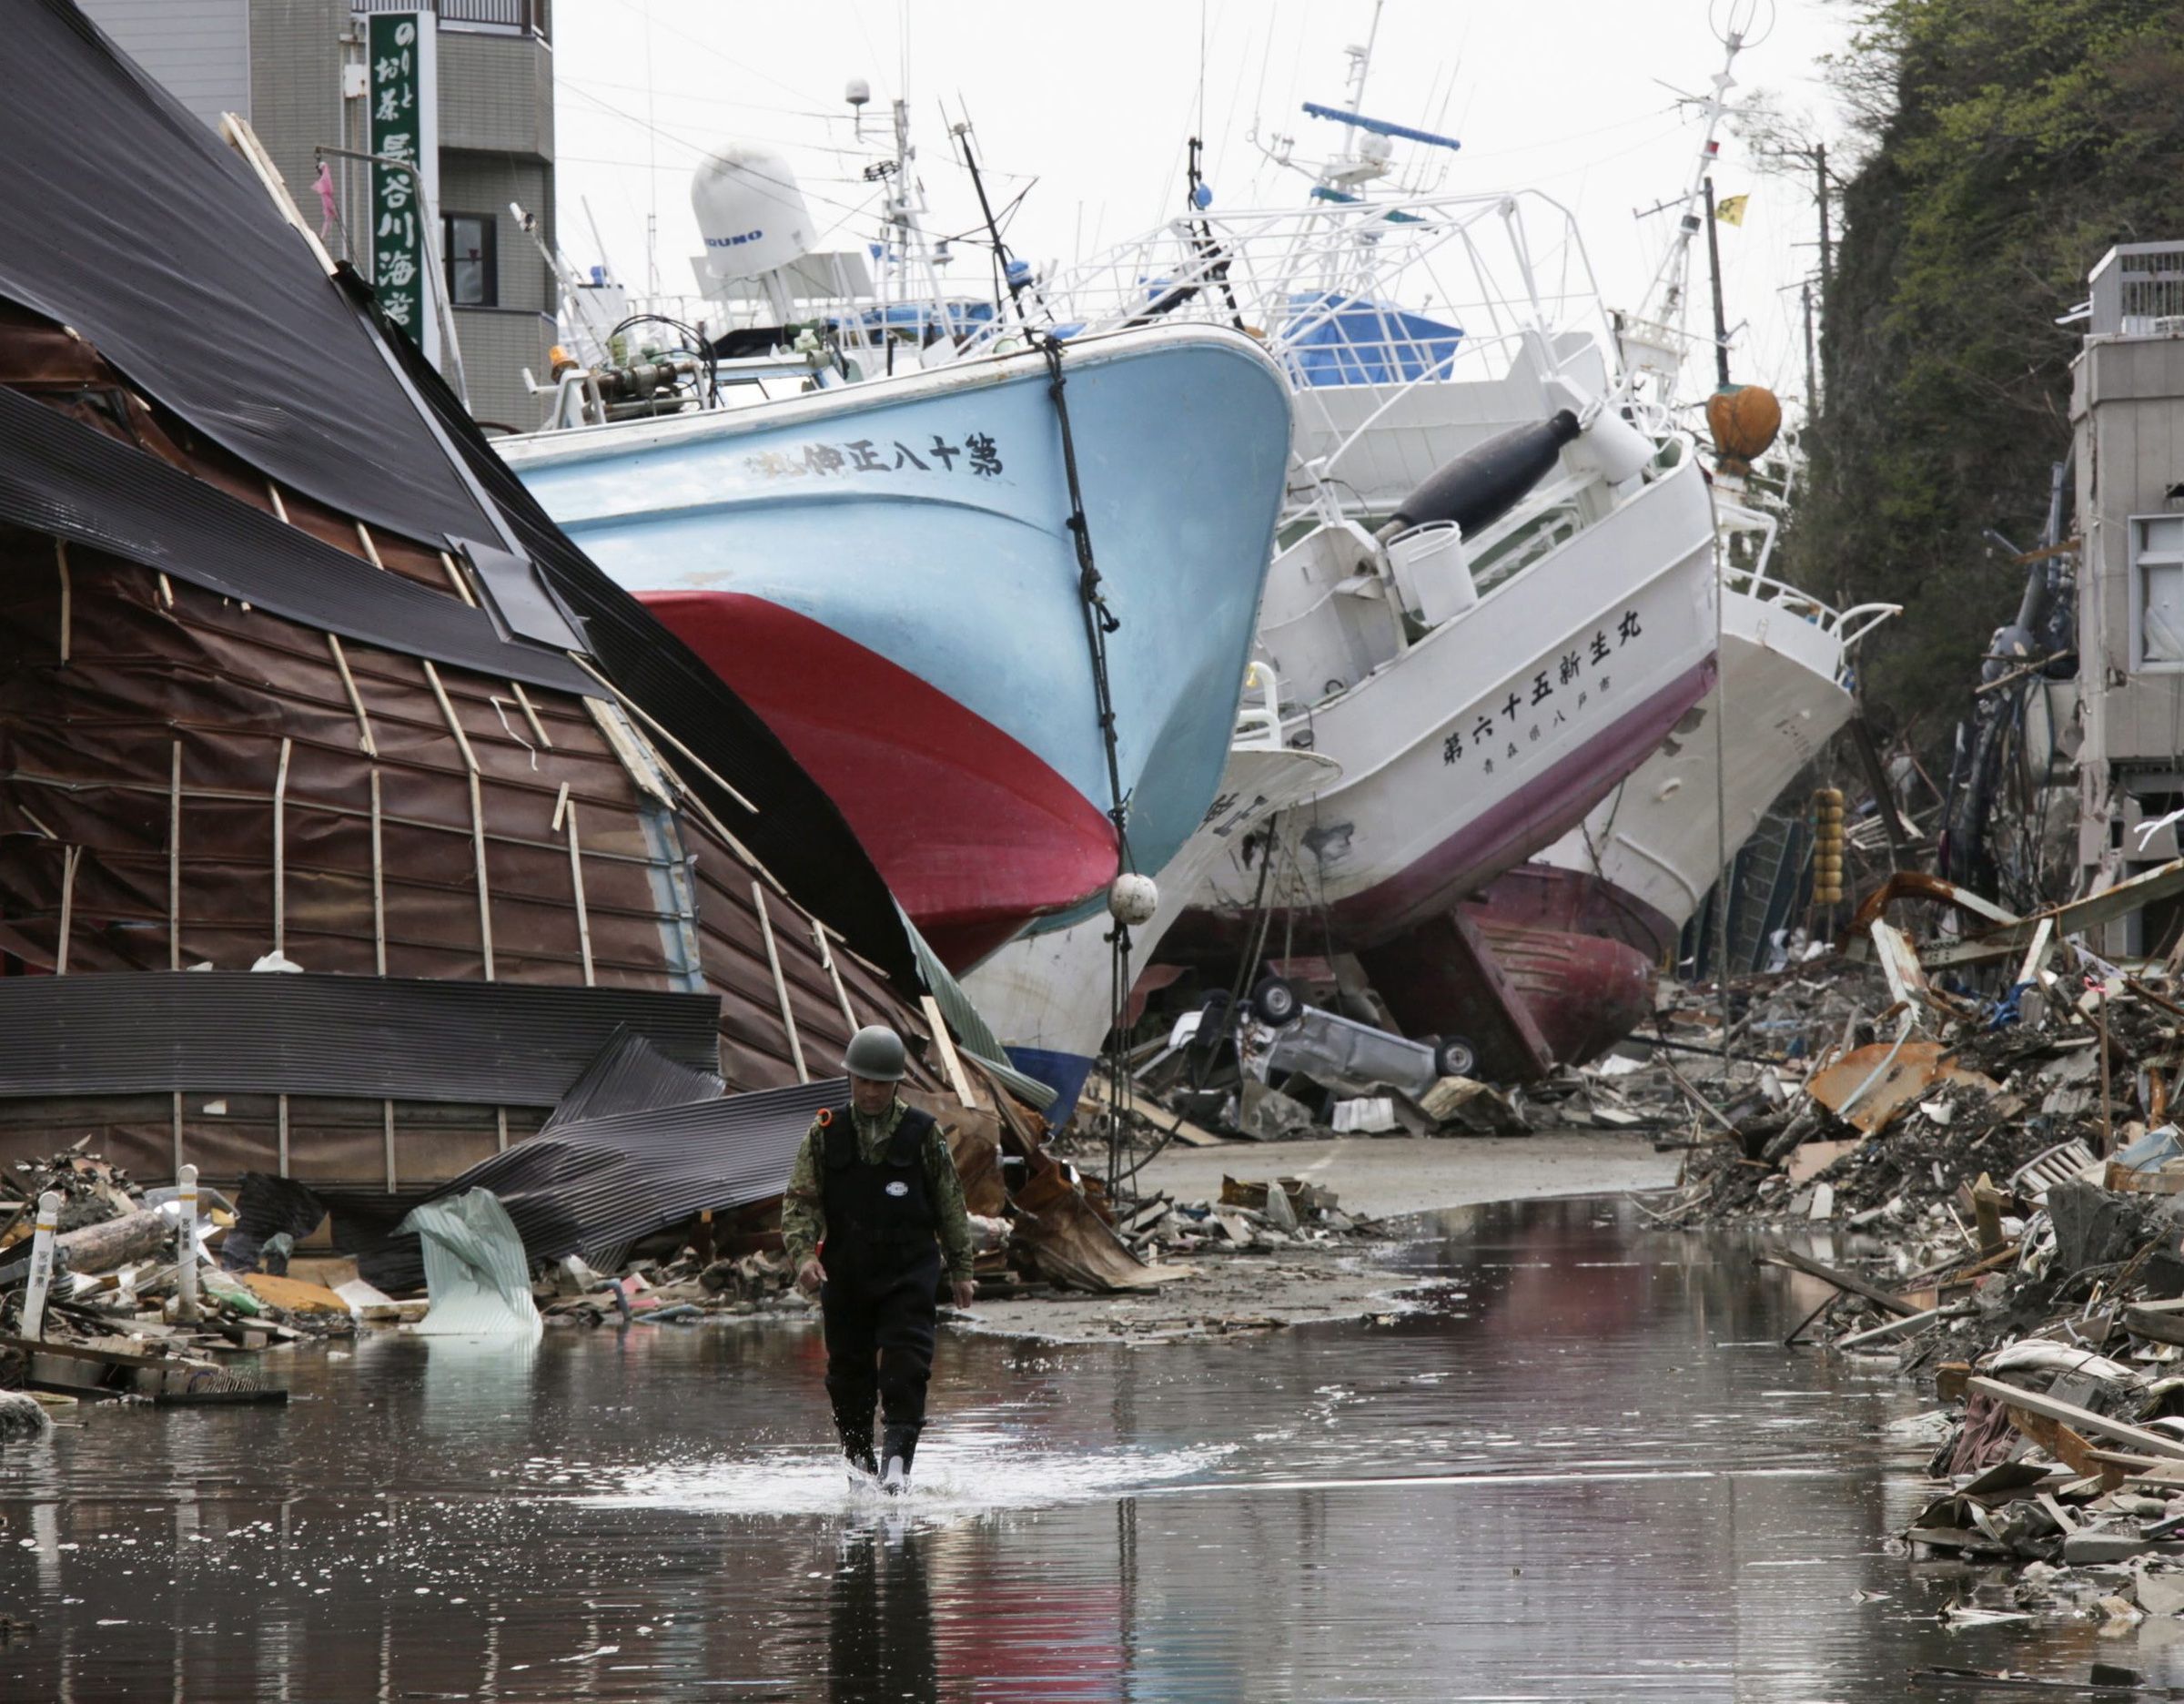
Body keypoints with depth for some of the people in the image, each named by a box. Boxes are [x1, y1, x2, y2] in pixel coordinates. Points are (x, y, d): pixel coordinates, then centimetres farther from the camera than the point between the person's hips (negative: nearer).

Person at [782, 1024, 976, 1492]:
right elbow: (800, 1202, 2)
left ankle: (896, 1461, -17)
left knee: (905, 1367, -14)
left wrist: (960, 1270, 12)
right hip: (845, 1273, 2)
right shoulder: (825, 1135, 4)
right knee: (848, 1372, 6)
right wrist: (803, 1254, -15)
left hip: (909, 1272, -2)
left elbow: (951, 1206, 10)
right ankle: (859, 1462, 21)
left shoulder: (923, 1134, 2)